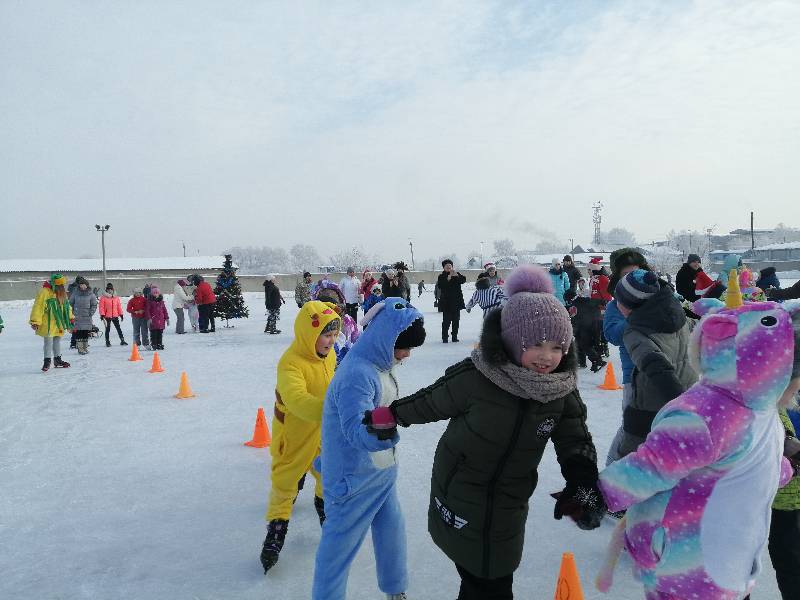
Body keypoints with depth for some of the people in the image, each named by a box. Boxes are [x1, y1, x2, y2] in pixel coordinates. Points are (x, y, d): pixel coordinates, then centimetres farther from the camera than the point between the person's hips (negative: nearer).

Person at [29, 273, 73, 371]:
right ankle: (47, 361, 5)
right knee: (48, 342, -4)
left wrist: (70, 318, 22)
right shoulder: (44, 292, -15)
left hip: (59, 323, 7)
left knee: (57, 341, 15)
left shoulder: (62, 293, 9)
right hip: (48, 324, -7)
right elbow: (38, 307, -16)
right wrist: (35, 322, -19)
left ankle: (57, 360, 25)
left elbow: (66, 307, 21)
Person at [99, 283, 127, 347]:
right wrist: (102, 315, -11)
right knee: (108, 329, 5)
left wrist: (121, 314, 10)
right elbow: (101, 307, -5)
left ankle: (122, 340, 10)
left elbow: (119, 306, 11)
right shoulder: (103, 297, -3)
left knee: (118, 328, 6)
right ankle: (107, 341, 14)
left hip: (115, 316, 3)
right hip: (107, 316, -3)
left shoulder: (116, 297, 8)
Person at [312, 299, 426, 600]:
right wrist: (379, 431, -57)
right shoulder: (357, 374, -29)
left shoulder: (381, 364, -1)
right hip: (355, 479, -9)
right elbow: (356, 429, -39)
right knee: (340, 543, 7)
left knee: (391, 529, 22)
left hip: (382, 471, 9)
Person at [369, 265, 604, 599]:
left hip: (509, 509, 4)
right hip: (461, 506, -4)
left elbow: (575, 441, -4)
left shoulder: (562, 390, -12)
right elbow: (432, 402, -9)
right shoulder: (475, 377, -25)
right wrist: (390, 416, 4)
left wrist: (584, 483, -21)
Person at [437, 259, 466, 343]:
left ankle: (455, 336, 15)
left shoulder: (457, 274, 8)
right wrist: (448, 278, -26)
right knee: (446, 320, -7)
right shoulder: (441, 276, 0)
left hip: (457, 301, 3)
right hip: (446, 302, -3)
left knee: (456, 320, 7)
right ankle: (444, 337, -1)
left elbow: (464, 280, -7)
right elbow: (440, 286, -15)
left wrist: (457, 276, -25)